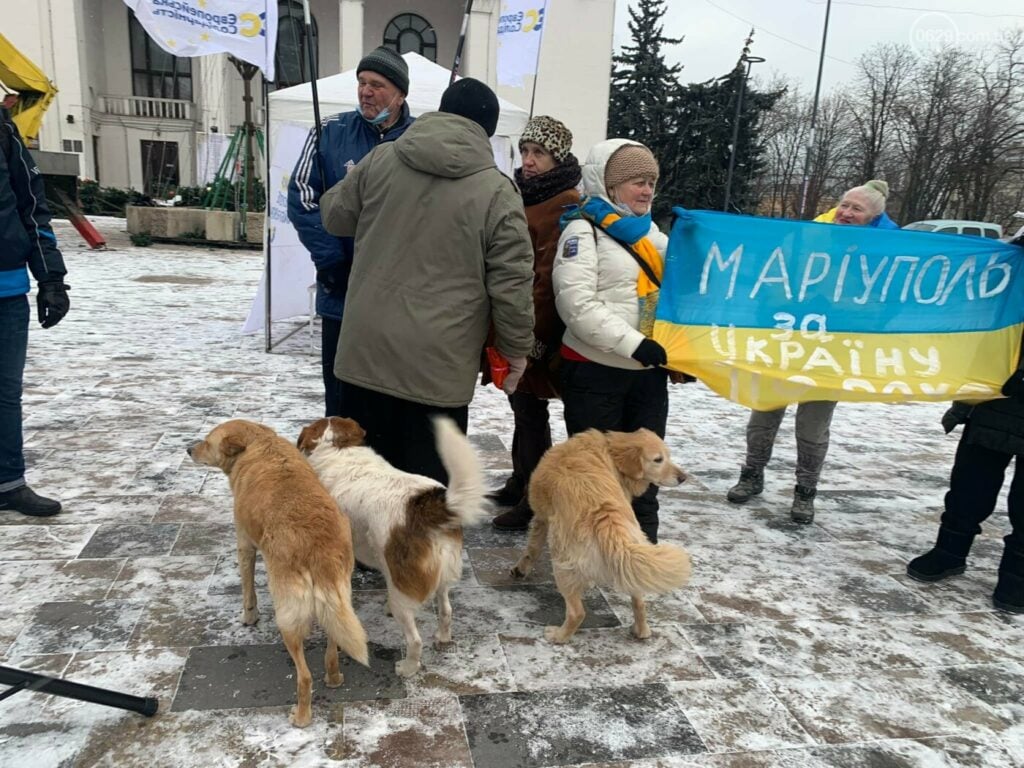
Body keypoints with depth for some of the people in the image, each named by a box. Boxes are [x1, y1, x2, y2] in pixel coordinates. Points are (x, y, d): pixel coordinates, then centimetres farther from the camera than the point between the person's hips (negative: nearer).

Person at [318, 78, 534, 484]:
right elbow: (512, 285, -7)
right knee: (428, 475, 10)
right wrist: (516, 350, 6)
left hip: (367, 348, 4)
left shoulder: (381, 159, 2)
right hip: (439, 362, -3)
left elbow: (335, 215, 15)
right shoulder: (498, 191, -8)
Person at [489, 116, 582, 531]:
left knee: (530, 411, -3)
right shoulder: (520, 195, 16)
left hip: (536, 327, -9)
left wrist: (533, 331, -20)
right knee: (520, 404, 17)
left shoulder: (566, 205, -12)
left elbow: (550, 275, -18)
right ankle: (519, 484, 30)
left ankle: (535, 500, 8)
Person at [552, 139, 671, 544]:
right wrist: (634, 344, -22)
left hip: (648, 372, 7)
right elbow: (576, 304, -17)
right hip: (597, 372, -6)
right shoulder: (584, 229, -6)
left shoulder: (649, 232, 16)